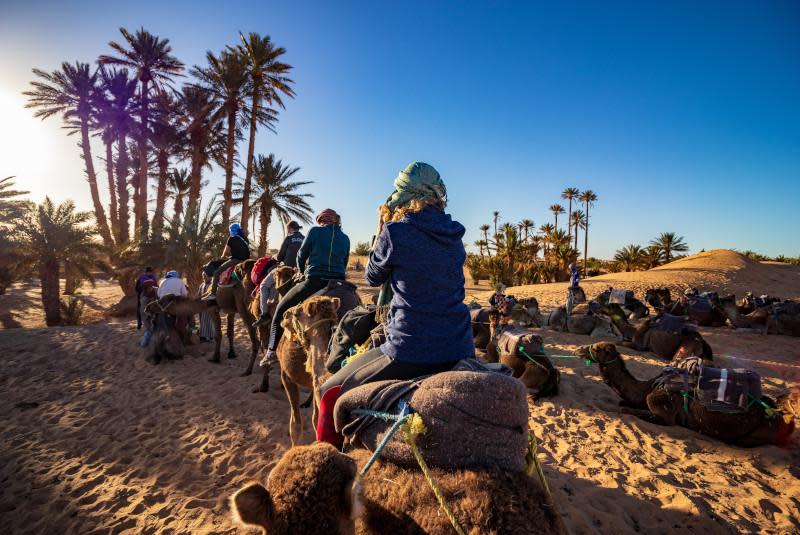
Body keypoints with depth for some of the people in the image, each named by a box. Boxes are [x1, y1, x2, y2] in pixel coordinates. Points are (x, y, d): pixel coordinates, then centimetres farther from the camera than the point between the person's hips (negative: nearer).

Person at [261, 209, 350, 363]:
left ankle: (271, 352, 13)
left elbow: (301, 256, 9)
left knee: (281, 309, 14)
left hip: (313, 281, -3)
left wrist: (304, 272, 28)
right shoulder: (345, 238, 13)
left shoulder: (315, 231, 3)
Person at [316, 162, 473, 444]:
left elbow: (373, 278, 6)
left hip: (411, 352, -6)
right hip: (461, 350, 7)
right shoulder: (455, 235, 7)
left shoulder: (396, 232, -11)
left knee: (331, 393, 11)